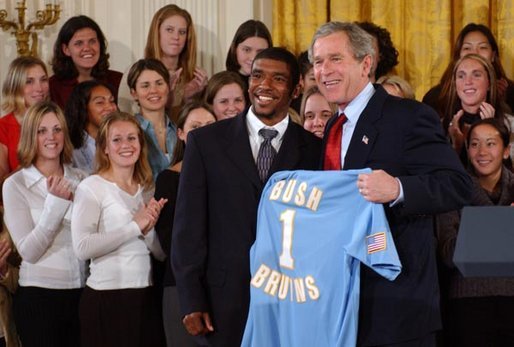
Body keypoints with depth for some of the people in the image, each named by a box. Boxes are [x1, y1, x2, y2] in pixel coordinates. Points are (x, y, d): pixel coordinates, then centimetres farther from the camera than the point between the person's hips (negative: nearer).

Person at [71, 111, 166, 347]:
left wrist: (149, 229, -8)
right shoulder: (91, 187, -5)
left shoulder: (147, 189, 13)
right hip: (106, 298, -5)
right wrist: (134, 226, -14)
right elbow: (82, 247, -18)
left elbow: (162, 252, 12)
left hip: (144, 295, 5)